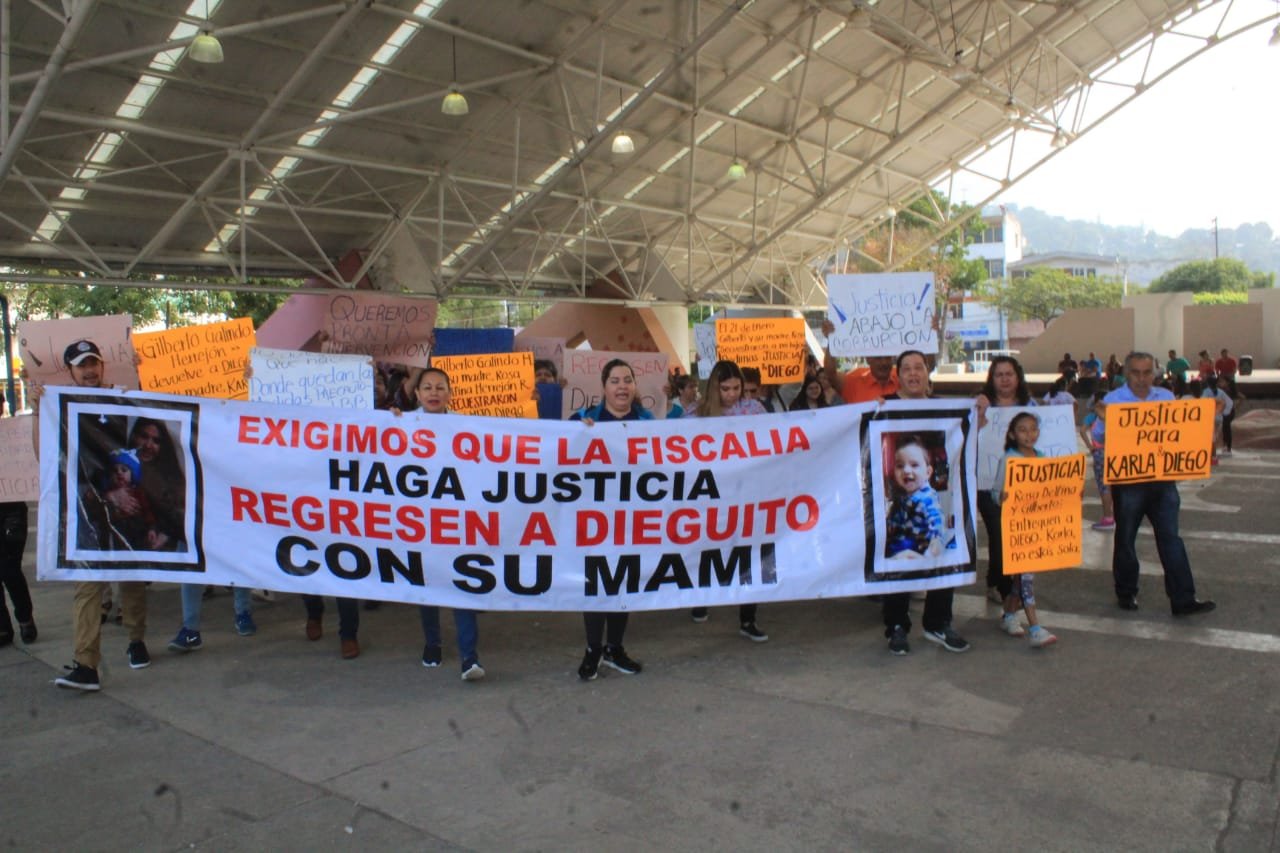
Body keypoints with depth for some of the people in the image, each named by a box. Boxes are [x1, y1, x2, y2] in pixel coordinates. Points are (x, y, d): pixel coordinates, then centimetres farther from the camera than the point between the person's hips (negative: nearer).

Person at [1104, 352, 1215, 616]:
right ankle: (1126, 593, 24)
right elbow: (1101, 438, -6)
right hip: (1127, 480, -3)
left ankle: (1183, 599, 7)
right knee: (1126, 538, 9)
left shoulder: (1167, 398, 9)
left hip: (1162, 478, 3)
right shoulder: (1112, 400, -4)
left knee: (1170, 537, 4)